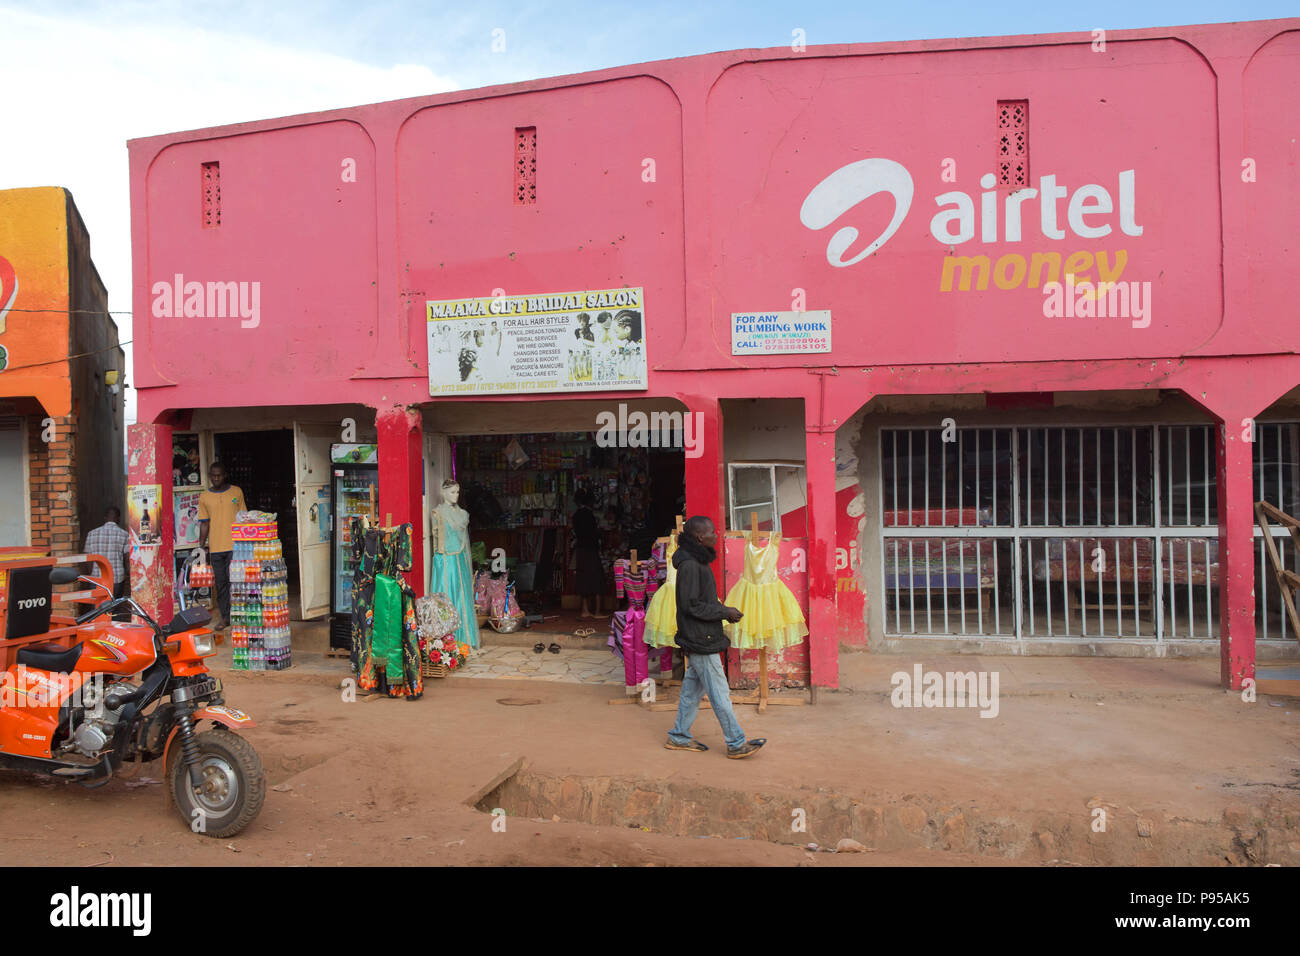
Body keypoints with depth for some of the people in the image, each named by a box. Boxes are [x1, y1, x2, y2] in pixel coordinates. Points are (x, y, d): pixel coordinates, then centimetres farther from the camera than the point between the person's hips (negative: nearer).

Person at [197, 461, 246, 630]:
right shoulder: (204, 498, 9)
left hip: (235, 545, -2)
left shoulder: (236, 492, 6)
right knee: (221, 583, 6)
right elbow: (204, 523, 10)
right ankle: (225, 617, 14)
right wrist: (201, 545, 3)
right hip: (215, 547, 2)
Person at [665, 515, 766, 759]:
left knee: (693, 688, 16)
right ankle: (736, 743, 5)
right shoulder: (690, 565, -20)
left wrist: (723, 609, 6)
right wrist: (724, 612, -15)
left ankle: (679, 736, 25)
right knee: (719, 692, -3)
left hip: (699, 638, 10)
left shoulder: (698, 561, 11)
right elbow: (691, 606, -22)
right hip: (700, 639, -10)